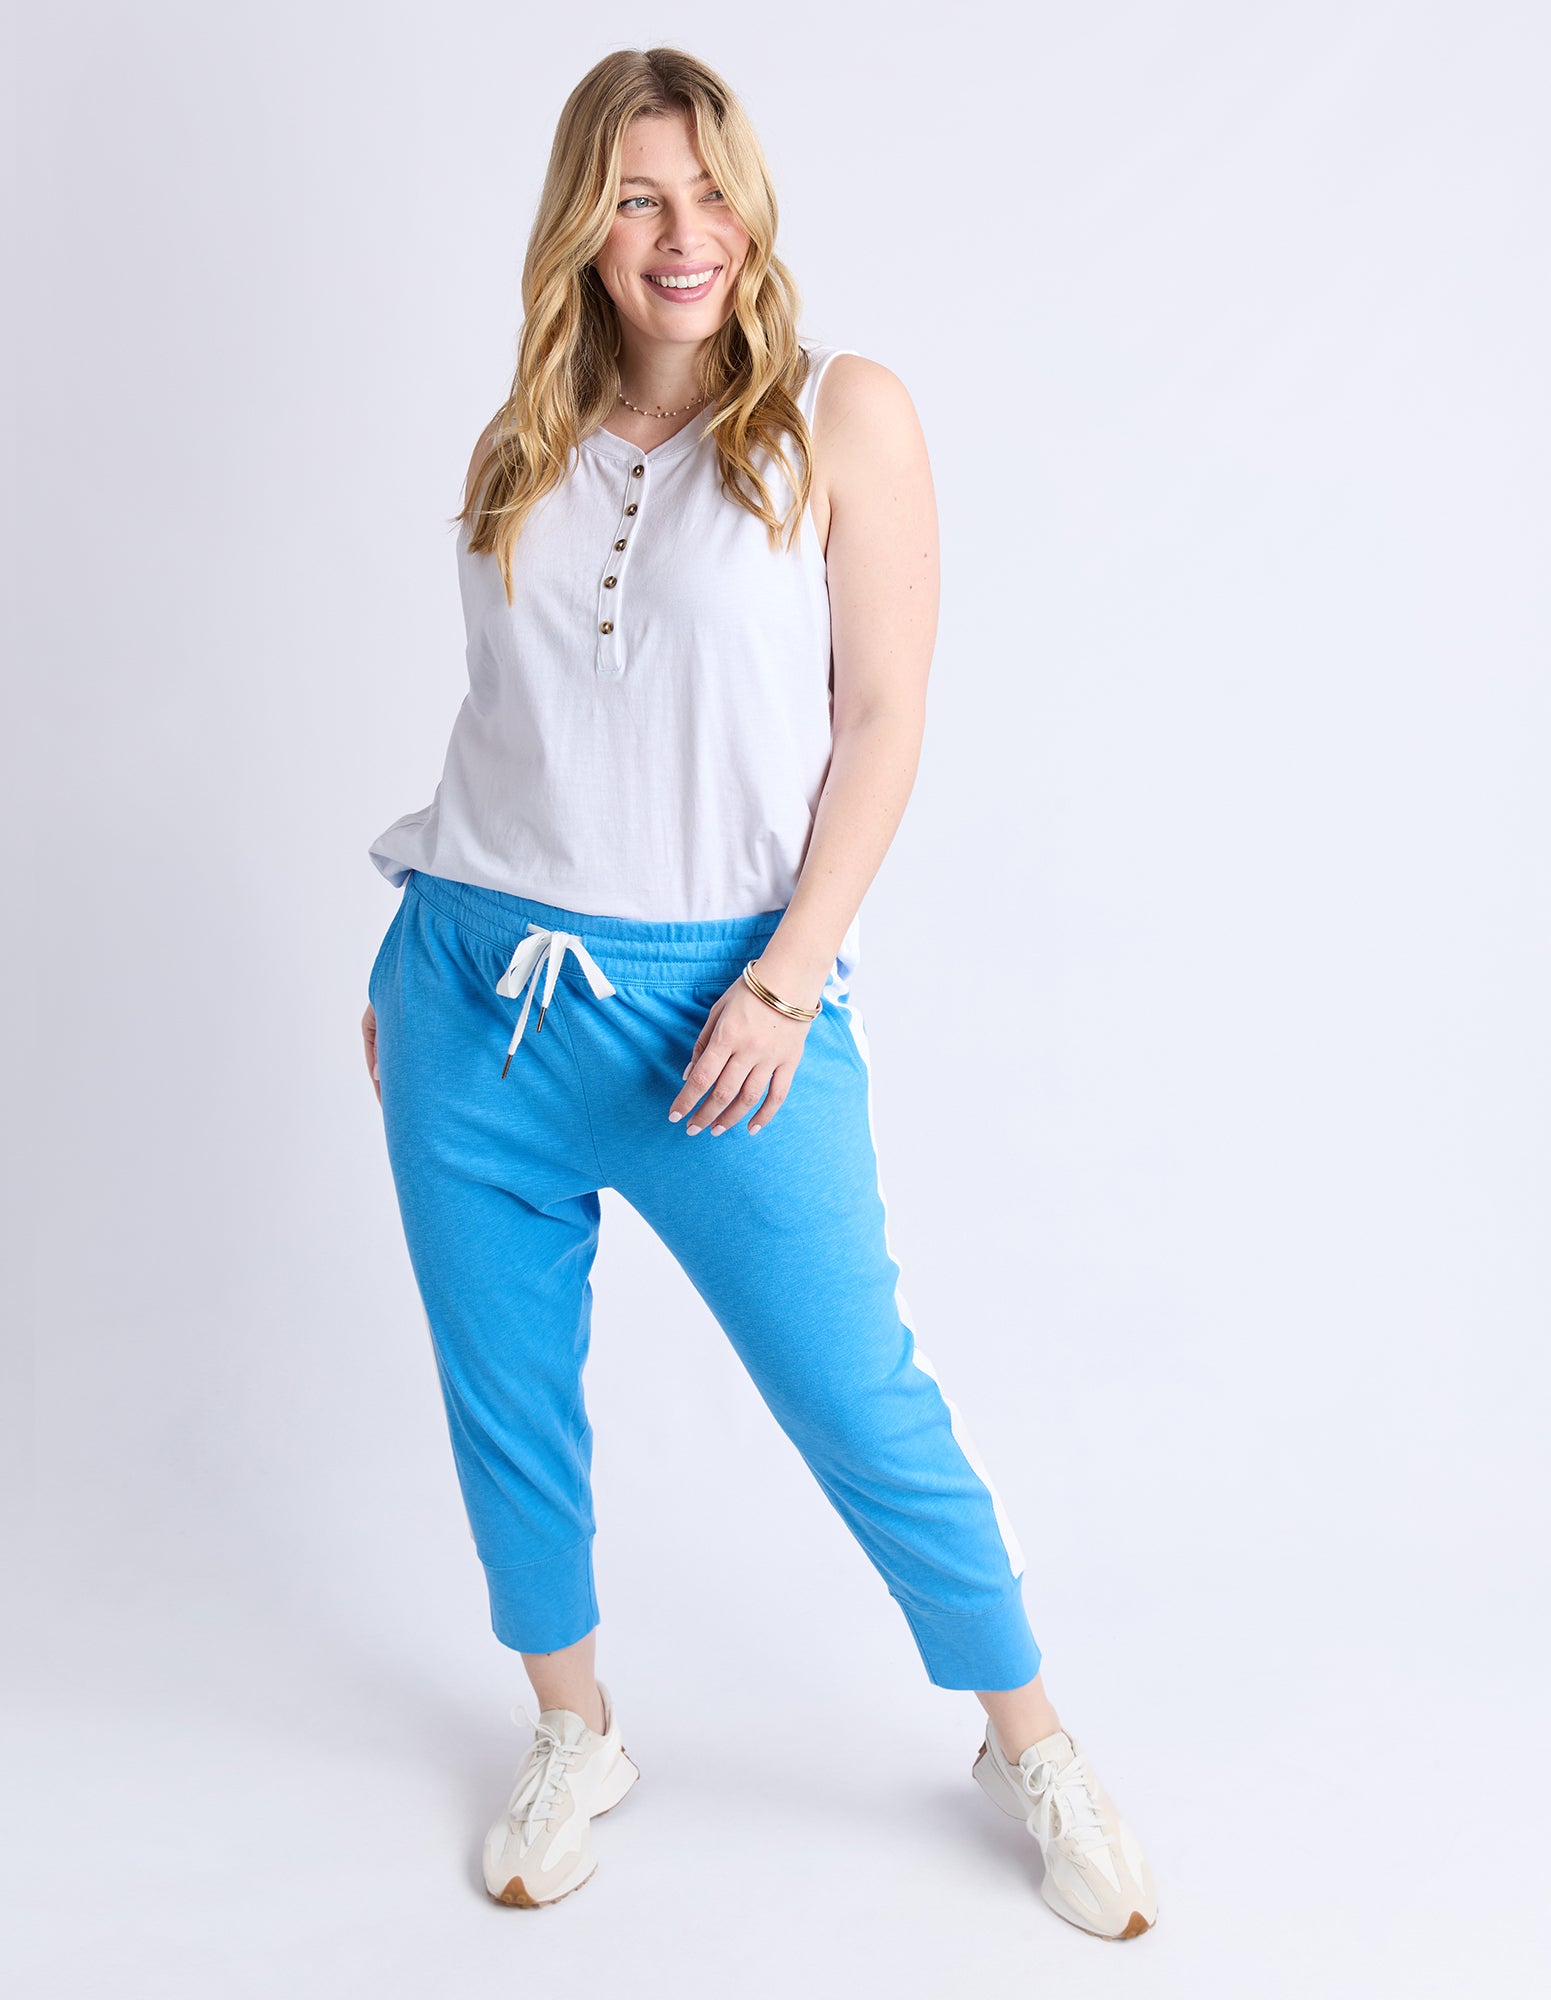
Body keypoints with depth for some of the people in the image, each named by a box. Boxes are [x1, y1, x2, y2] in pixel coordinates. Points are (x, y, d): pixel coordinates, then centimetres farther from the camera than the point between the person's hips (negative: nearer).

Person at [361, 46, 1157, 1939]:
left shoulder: (843, 414, -1)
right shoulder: (521, 447, 11)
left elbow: (881, 721, -5)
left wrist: (784, 984, -13)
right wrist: (411, 966, 16)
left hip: (714, 1003, -4)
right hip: (472, 995, 5)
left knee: (861, 1401, 2)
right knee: (503, 1397, 12)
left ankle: (1031, 1747, 25)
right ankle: (574, 1735, 36)